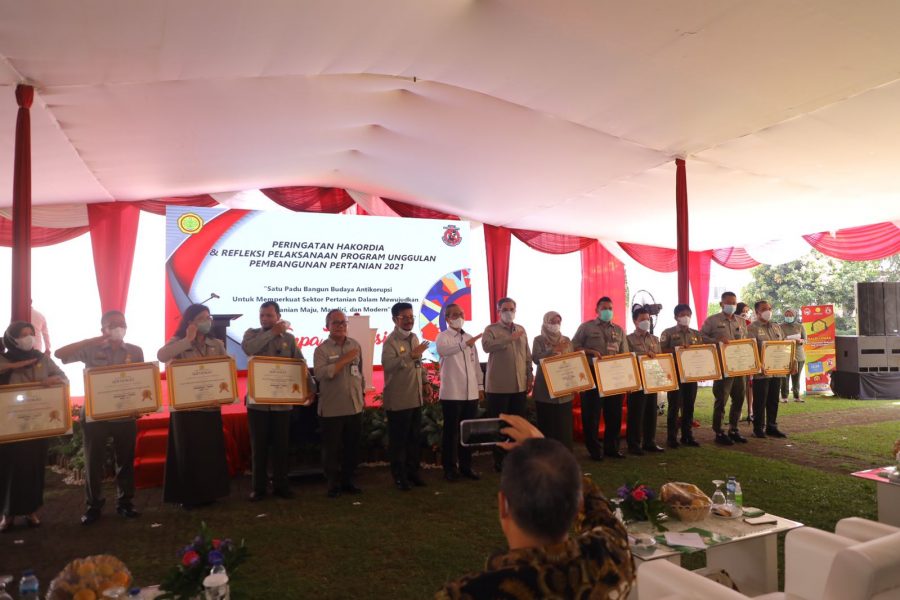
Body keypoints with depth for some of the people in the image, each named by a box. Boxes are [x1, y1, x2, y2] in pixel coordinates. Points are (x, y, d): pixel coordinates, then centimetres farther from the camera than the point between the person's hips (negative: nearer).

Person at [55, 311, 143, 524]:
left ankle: (125, 502, 22)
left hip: (125, 416, 1)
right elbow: (60, 354, -13)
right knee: (94, 461, 7)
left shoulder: (135, 351, 3)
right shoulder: (90, 350, -3)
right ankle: (94, 505, 21)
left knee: (125, 461, 9)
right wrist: (91, 341, -19)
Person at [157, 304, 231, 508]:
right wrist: (188, 339, -19)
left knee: (211, 451, 8)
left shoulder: (217, 344, 10)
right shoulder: (178, 342, -1)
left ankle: (208, 494, 20)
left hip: (211, 406, 3)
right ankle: (188, 497, 13)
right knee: (187, 452, 3)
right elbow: (162, 356, -21)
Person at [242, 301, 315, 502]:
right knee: (258, 446, 7)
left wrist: (310, 387, -8)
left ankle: (280, 485, 21)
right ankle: (258, 487, 18)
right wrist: (273, 332, -18)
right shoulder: (252, 333, 2)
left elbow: (301, 364, 4)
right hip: (257, 401, -1)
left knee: (281, 445, 9)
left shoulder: (289, 338, 5)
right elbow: (248, 348, -21)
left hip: (282, 401, 1)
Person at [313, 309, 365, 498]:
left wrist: (362, 393, 17)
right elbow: (321, 374, -24)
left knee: (352, 447, 13)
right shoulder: (321, 350, -8)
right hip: (331, 409, -4)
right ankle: (333, 484, 19)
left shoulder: (355, 345, 7)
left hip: (354, 407, 4)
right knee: (332, 448, 5)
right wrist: (345, 359, -22)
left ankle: (347, 481, 27)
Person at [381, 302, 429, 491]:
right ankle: (399, 477, 16)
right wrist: (411, 355, -37)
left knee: (416, 438, 15)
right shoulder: (390, 341, -15)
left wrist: (425, 382, 18)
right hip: (398, 401, -8)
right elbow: (388, 365, -32)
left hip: (415, 398, 8)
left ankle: (413, 472, 29)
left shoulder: (414, 338, 11)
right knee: (398, 440, 4)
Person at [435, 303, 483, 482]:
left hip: (471, 393, 6)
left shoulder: (469, 338, 15)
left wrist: (480, 386, 12)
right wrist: (465, 344, -41)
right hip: (451, 393, -5)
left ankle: (466, 466, 22)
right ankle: (450, 468, 13)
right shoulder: (443, 336, -4)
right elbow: (442, 350, -29)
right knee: (451, 431, 2)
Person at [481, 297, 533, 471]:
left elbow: (527, 355, 17)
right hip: (499, 385, -5)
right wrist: (509, 339, -26)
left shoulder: (521, 329, 15)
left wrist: (530, 377, 12)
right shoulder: (491, 329, -2)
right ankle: (499, 459, 12)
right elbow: (486, 346, -23)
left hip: (519, 385, 5)